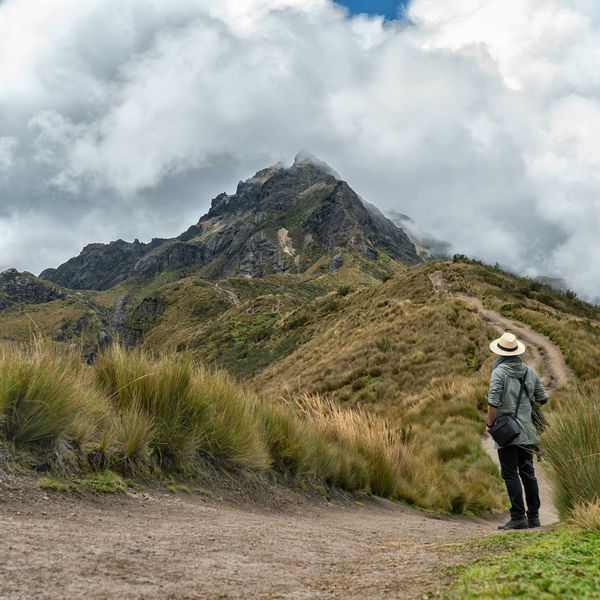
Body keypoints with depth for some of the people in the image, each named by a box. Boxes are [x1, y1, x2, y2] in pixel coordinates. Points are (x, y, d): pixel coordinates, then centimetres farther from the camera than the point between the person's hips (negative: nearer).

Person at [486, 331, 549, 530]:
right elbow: (542, 398, 12)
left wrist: (489, 425, -5)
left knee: (510, 474, -2)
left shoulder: (499, 372, -11)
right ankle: (533, 516, 18)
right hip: (527, 432, 6)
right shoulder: (530, 372, 6)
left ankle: (518, 517, -3)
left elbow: (493, 402, -18)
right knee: (528, 473, 13)